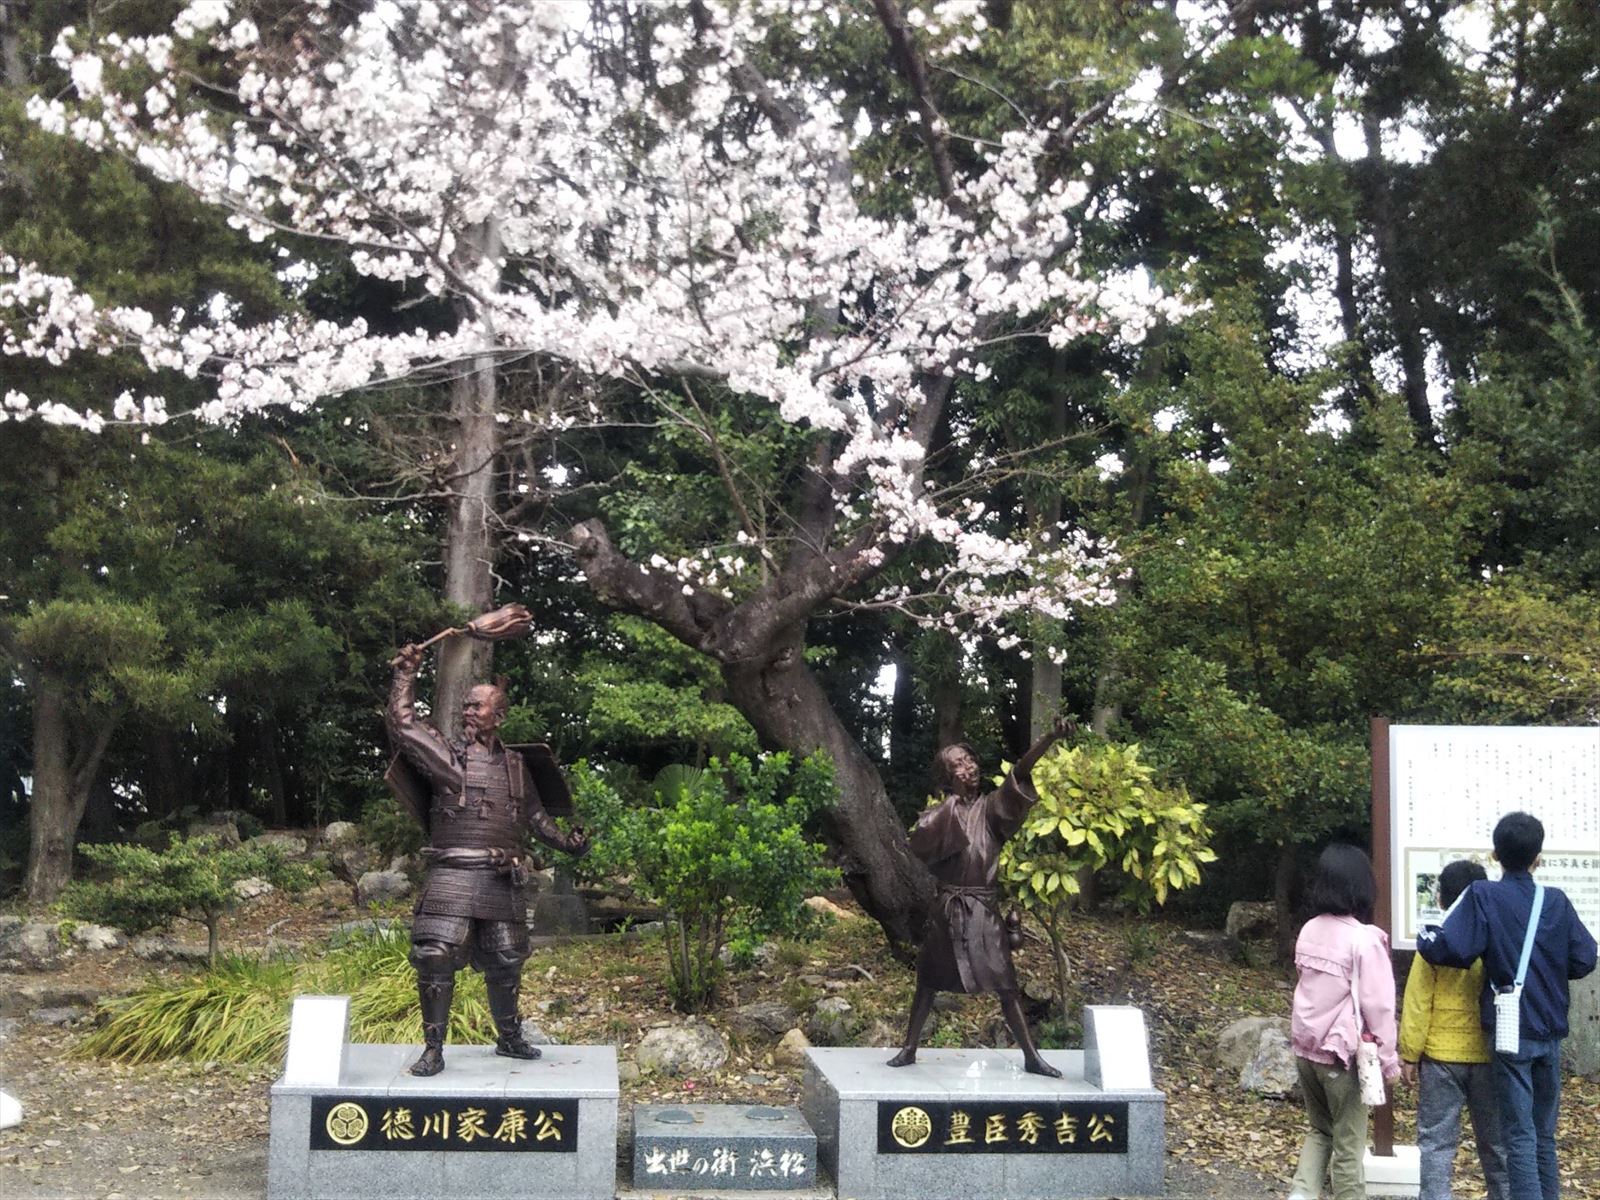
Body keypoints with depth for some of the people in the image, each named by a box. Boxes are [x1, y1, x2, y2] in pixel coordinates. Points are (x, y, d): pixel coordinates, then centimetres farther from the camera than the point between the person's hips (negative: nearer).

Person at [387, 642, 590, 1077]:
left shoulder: (515, 765, 16)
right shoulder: (445, 754, 4)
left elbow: (535, 815, 24)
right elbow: (402, 722, -4)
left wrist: (567, 842, 16)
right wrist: (406, 674, -2)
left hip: (504, 882, 4)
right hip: (454, 875, -4)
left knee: (505, 964, 14)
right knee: (436, 958, -13)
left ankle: (509, 1038, 33)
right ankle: (433, 1049, -2)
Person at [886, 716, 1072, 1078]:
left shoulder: (989, 807, 3)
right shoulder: (939, 813, 3)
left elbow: (1020, 771, -12)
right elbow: (918, 844, -17)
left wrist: (1051, 738, -26)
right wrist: (951, 804, -14)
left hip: (984, 909, 0)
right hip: (948, 907, 0)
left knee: (1006, 984, 1)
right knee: (929, 981, 7)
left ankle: (1031, 1057, 6)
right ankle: (909, 1049, 19)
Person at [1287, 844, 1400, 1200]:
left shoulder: (1309, 931, 3)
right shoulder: (1364, 939, -17)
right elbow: (1378, 1006, -14)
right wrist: (1388, 1059, -5)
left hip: (1306, 1047, 6)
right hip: (1342, 1053, -6)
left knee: (1320, 1130, 21)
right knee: (1348, 1144, 7)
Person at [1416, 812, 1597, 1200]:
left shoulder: (1483, 896, -10)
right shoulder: (1557, 901, 3)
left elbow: (1450, 950, -20)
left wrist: (1424, 936, 0)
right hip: (1551, 1033, 4)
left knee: (1519, 1135, -1)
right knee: (1544, 1133, 16)